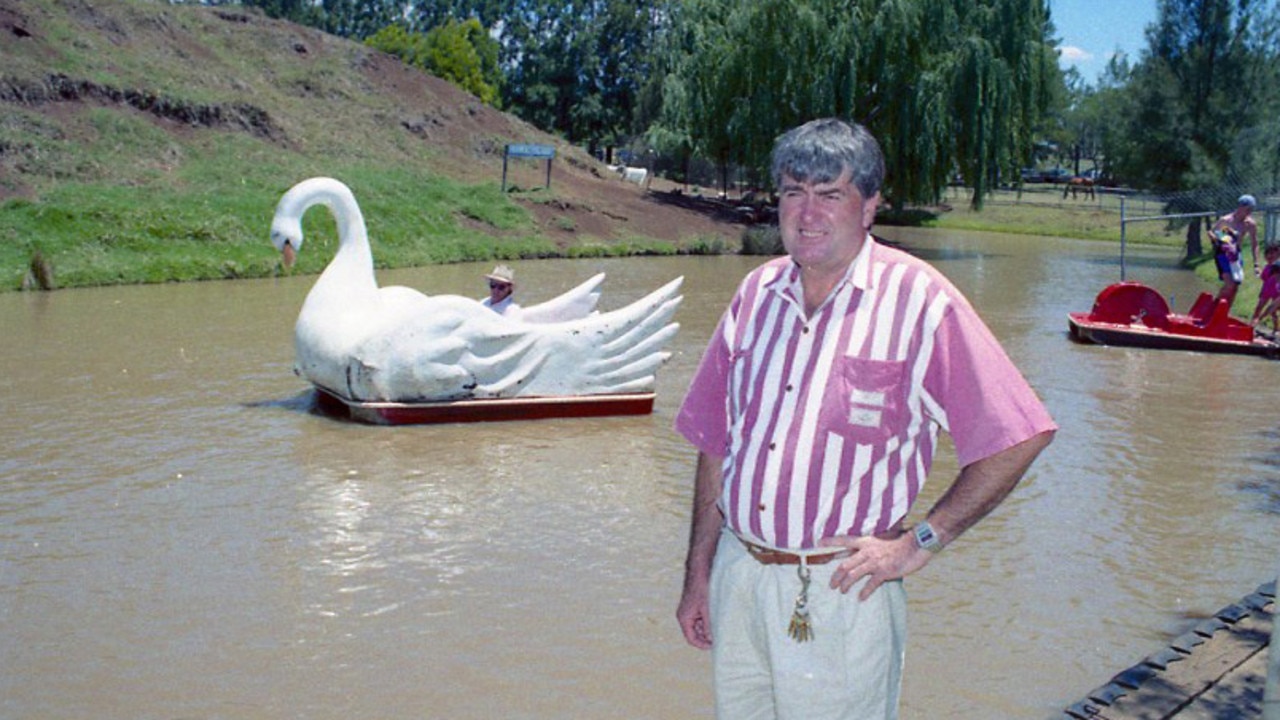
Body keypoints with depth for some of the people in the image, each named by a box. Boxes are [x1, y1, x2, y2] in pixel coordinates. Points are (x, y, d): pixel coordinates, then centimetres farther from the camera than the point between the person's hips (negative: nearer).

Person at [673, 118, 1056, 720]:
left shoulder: (917, 298, -9)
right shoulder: (757, 293, 6)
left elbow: (1018, 437, -10)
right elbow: (716, 445, 10)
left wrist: (921, 541, -10)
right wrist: (698, 574, 10)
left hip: (841, 590, -4)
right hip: (737, 576, 5)